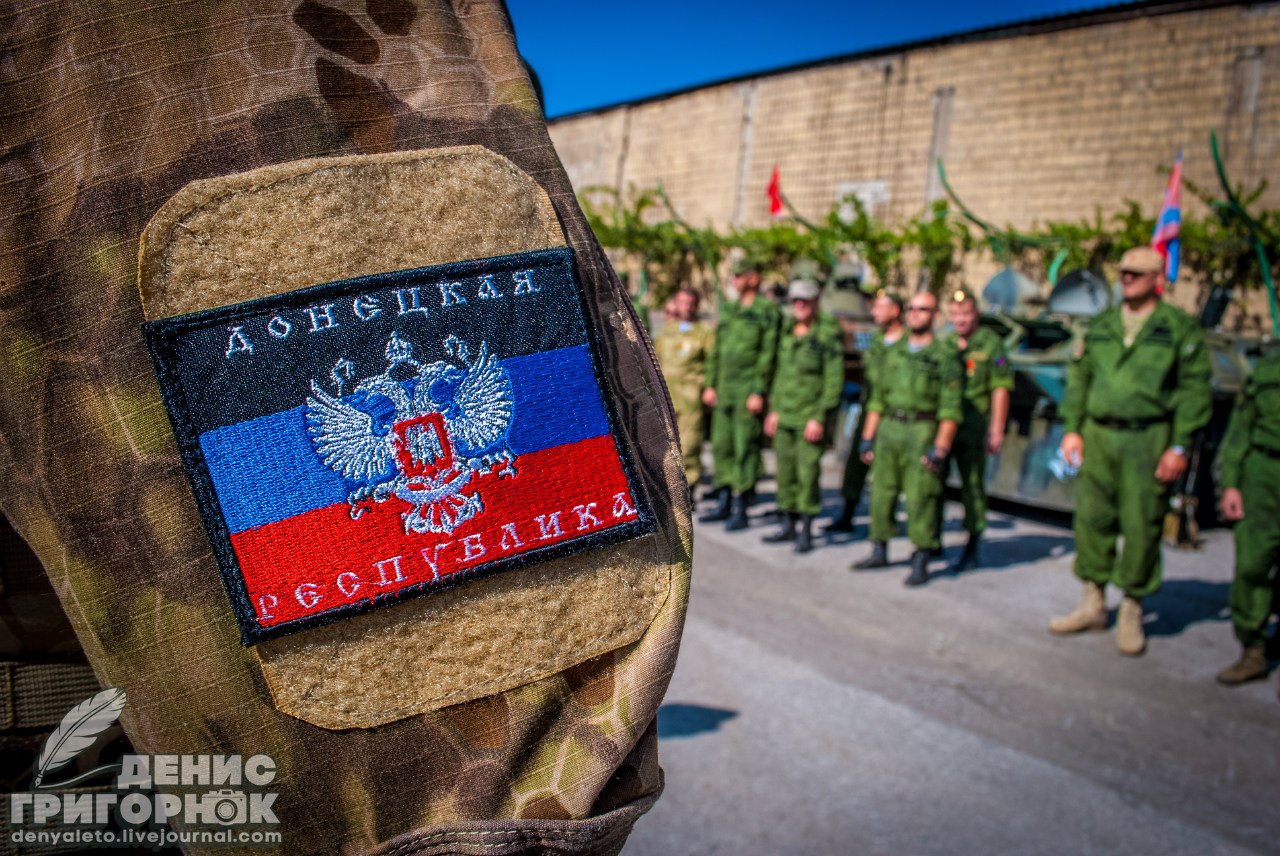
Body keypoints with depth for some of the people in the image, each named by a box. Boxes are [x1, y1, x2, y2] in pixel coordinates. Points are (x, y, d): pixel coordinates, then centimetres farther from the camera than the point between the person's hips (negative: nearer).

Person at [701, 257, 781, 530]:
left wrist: (758, 392, -17)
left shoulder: (768, 311, -6)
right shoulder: (729, 309, 15)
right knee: (721, 446, 10)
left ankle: (740, 510, 3)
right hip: (725, 391, 7)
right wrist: (710, 384, 13)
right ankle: (723, 504, 20)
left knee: (745, 450, -4)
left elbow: (768, 354, -12)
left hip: (749, 392, -7)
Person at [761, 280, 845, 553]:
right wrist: (774, 409, 15)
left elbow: (834, 380, -11)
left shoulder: (829, 335, -9)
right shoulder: (788, 331, 11)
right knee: (785, 470, 10)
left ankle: (806, 531, 8)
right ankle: (788, 525, 22)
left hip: (811, 416, -6)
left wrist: (819, 418, -15)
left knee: (808, 471, -3)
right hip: (785, 414, 6)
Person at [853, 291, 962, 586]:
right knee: (881, 492, 9)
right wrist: (868, 437, 10)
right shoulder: (893, 352, 14)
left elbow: (950, 407, -7)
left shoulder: (945, 355, -2)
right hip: (888, 429, 5)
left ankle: (921, 563, 4)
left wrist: (940, 448, -14)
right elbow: (877, 398, 16)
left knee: (921, 499, -4)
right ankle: (879, 552, 24)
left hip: (922, 432, -5)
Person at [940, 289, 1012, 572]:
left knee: (973, 487, -1)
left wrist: (996, 430, -12)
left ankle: (972, 551, 9)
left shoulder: (991, 343, -3)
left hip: (972, 429, -5)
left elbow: (1001, 389, -7)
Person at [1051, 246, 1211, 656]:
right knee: (1092, 519, 7)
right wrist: (1072, 429, 7)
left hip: (1149, 440, -4)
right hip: (1098, 436, 4)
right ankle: (1093, 604, 21)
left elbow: (1194, 390, -3)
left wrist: (1180, 446, -9)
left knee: (1142, 526, 1)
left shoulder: (1181, 328, 1)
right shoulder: (1100, 325, 12)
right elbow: (1078, 379, 15)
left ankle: (1131, 614, 15)